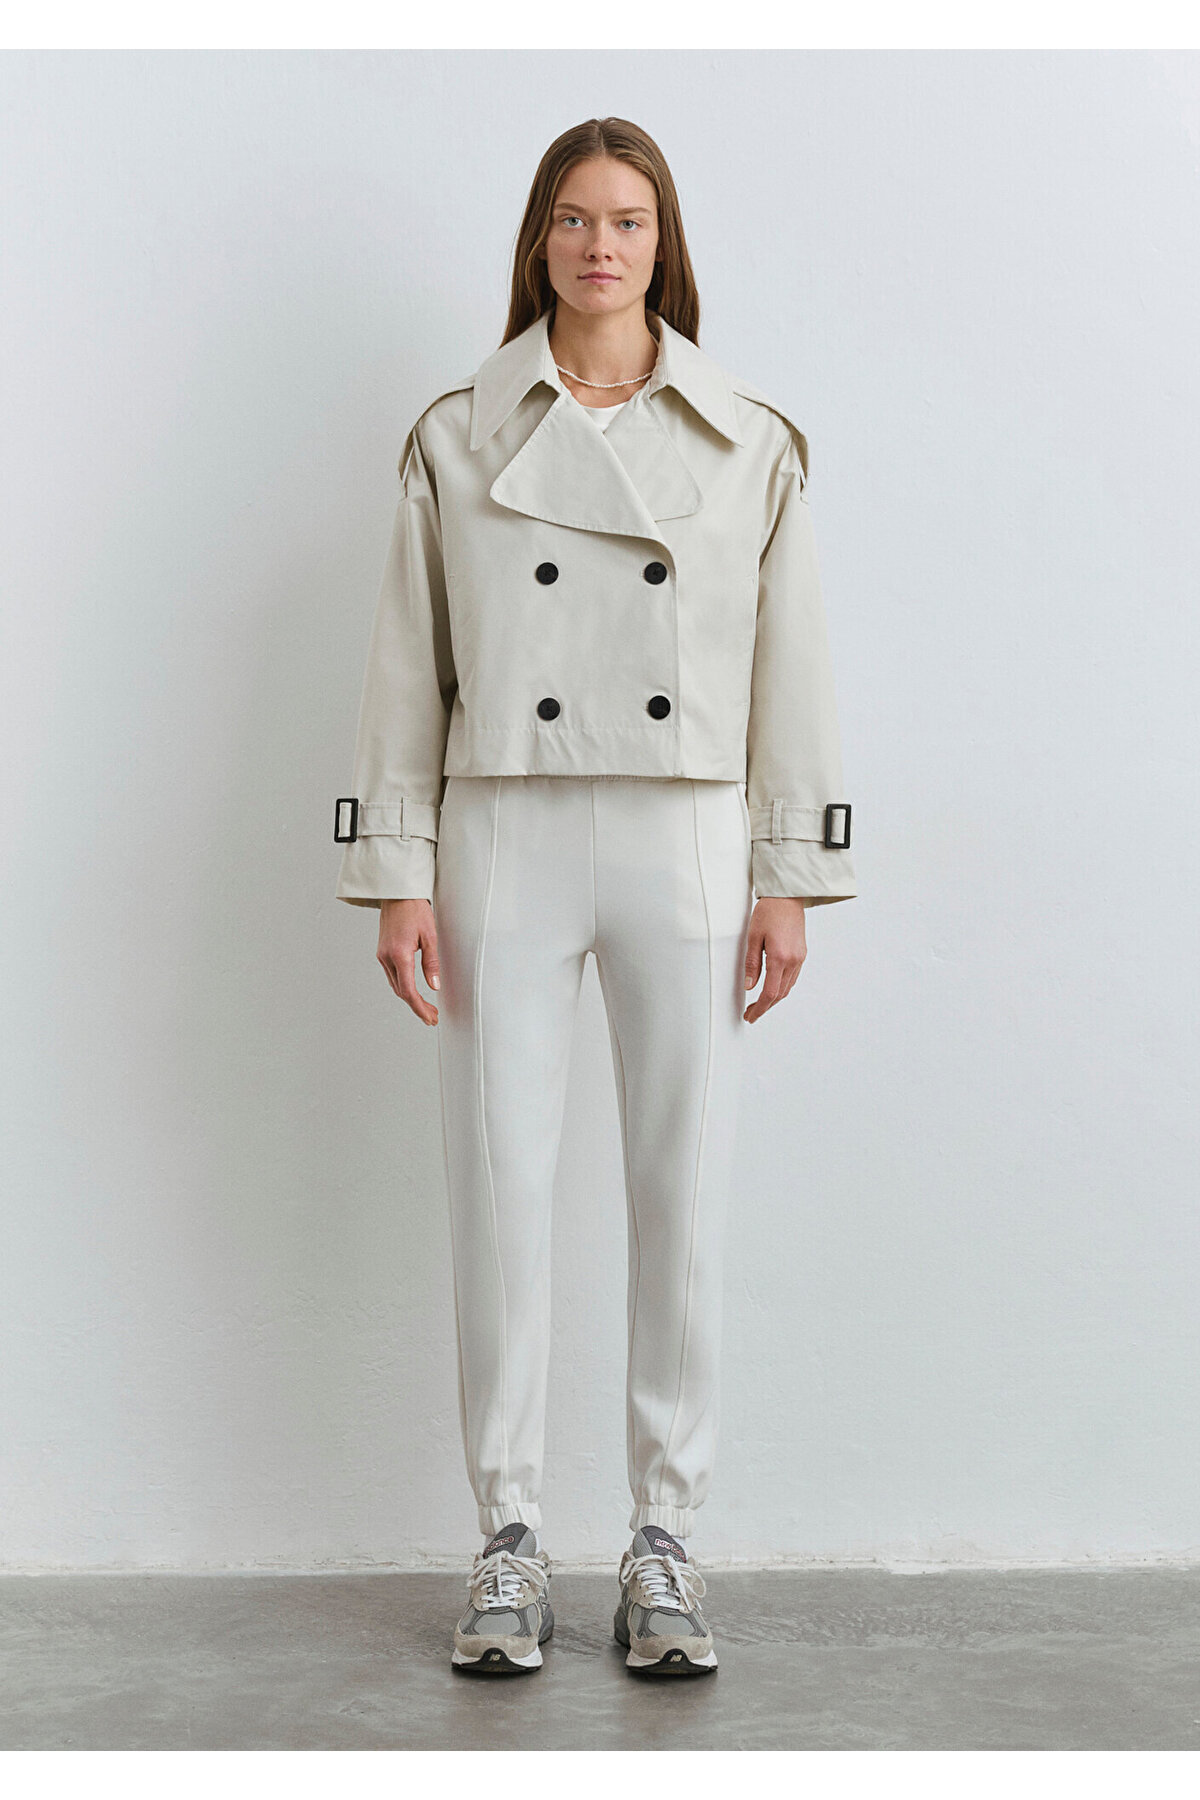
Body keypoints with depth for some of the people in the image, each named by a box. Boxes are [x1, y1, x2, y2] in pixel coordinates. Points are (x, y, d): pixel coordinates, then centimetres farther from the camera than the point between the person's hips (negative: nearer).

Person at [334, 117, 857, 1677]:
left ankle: (665, 1544, 15)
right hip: (505, 845, 0)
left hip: (685, 846, 1)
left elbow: (791, 671, 6)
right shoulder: (458, 439, 6)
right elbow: (408, 669, 5)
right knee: (502, 1189, 1)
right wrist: (398, 875, -1)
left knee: (685, 1193, 2)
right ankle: (510, 1544, 14)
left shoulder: (752, 445, 6)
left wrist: (791, 878, 1)